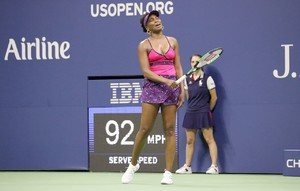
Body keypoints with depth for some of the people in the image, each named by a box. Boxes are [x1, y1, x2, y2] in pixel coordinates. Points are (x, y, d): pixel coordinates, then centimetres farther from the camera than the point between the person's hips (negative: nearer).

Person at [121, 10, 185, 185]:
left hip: (172, 88, 2)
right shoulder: (144, 45, 3)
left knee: (170, 130, -1)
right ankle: (133, 164, 17)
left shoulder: (173, 42, 12)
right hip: (152, 87, -2)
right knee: (144, 129, -4)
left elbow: (178, 67, 12)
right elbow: (146, 71, -7)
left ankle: (168, 172, 0)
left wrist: (182, 90, 3)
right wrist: (166, 81, -19)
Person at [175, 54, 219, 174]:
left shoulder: (207, 79, -5)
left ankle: (214, 166, -6)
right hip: (190, 113, 5)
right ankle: (187, 167, 13)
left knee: (209, 139, -6)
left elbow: (214, 97, -1)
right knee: (189, 141, 7)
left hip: (204, 113, -5)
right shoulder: (187, 80, 9)